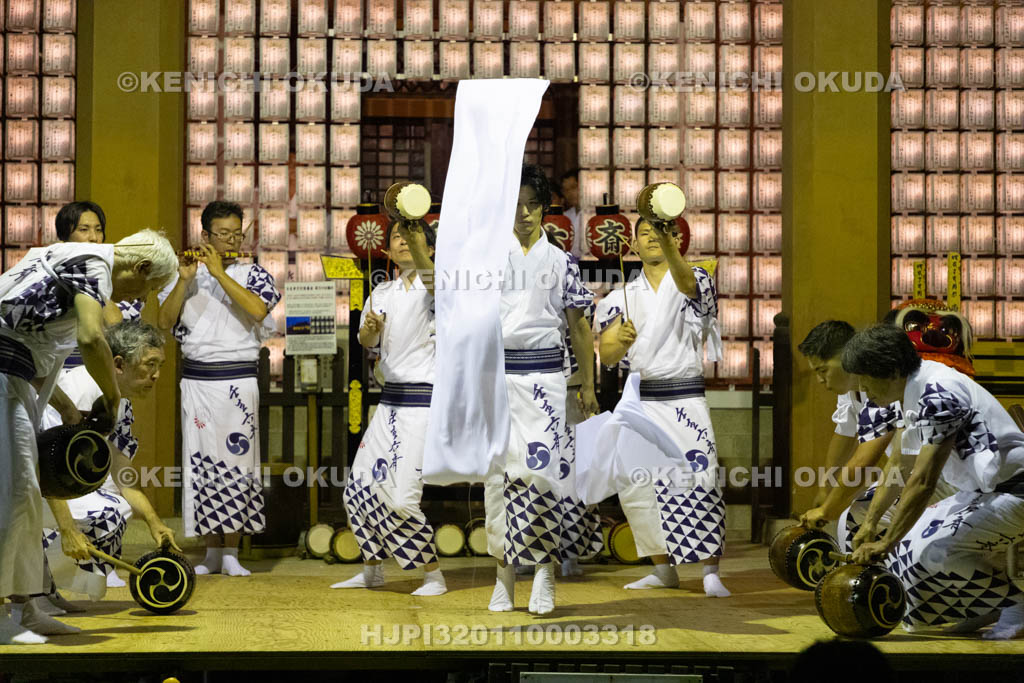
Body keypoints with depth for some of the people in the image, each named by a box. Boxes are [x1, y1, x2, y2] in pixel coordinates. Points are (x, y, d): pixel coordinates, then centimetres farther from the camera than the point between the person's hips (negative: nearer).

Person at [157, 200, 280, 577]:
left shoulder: (252, 274, 4)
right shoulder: (189, 273, 10)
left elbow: (258, 310, -16)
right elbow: (165, 320, 2)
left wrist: (219, 273, -16)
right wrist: (184, 280, -11)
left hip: (238, 380, -2)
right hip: (196, 380, 2)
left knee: (235, 460, -4)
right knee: (201, 463, 3)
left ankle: (231, 554, 1)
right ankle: (212, 552, 11)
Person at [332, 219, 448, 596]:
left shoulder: (432, 287, -7)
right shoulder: (382, 293, 13)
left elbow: (432, 278, -33)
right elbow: (366, 341, 0)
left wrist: (416, 241, -51)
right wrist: (370, 328, -24)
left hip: (425, 402, -7)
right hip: (390, 400, 7)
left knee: (401, 498, -13)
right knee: (359, 487, 10)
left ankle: (434, 577, 2)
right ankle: (371, 569, 29)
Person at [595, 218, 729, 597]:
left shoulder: (694, 281, 1)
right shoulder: (623, 296, 11)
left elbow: (685, 280, -26)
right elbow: (606, 356, 3)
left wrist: (669, 247, -46)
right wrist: (621, 341, -21)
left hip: (685, 398, -4)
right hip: (641, 398, 4)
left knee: (699, 481, -14)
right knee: (637, 486, 2)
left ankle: (711, 573, -10)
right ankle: (663, 569, 16)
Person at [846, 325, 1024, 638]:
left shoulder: (938, 395, -25)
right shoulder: (914, 391, 6)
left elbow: (923, 482, -29)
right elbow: (899, 466, 17)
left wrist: (885, 545, -27)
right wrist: (870, 525, 13)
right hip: (981, 492, 11)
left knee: (939, 550, -27)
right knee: (908, 544, 8)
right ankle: (990, 607, 12)